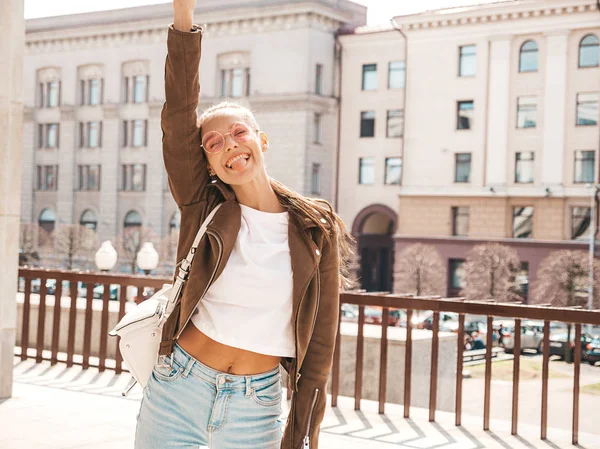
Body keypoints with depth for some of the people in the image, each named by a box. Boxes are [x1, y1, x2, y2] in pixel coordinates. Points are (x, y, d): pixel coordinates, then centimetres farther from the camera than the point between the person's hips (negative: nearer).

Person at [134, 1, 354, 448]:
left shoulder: (317, 230, -4)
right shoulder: (204, 208, -2)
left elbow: (318, 347, -3)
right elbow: (178, 120, -15)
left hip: (256, 407, -1)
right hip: (176, 393, 1)